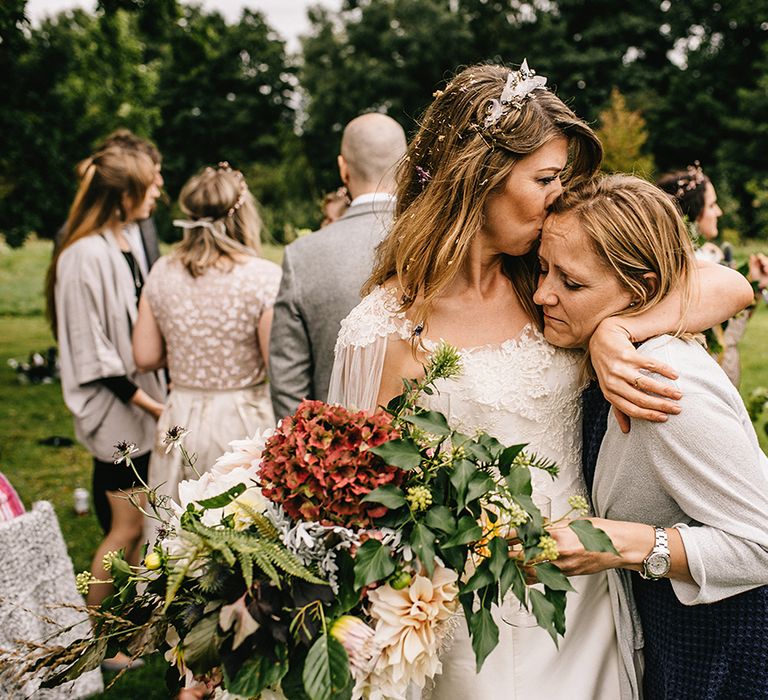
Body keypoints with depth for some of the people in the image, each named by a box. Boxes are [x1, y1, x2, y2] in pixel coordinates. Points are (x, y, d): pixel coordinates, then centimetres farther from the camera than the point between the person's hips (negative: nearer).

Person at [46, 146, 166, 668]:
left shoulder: (126, 245, 8)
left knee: (145, 521, 15)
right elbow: (93, 354, -19)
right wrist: (148, 403, -16)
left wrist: (157, 395, 11)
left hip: (143, 401, 8)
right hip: (117, 412, -8)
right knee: (127, 526, 4)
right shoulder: (86, 257, -20)